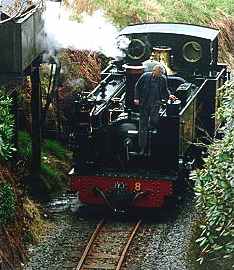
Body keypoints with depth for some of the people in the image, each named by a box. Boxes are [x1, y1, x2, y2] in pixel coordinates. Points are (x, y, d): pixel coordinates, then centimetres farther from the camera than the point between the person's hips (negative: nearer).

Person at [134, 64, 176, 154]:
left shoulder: (163, 79, 3)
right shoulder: (145, 76, -1)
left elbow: (165, 90, 18)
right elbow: (137, 86, 8)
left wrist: (169, 96, 0)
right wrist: (136, 98, 1)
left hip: (155, 103, 0)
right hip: (144, 103, 0)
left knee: (154, 121, -23)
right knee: (143, 125, 3)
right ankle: (142, 148, 10)